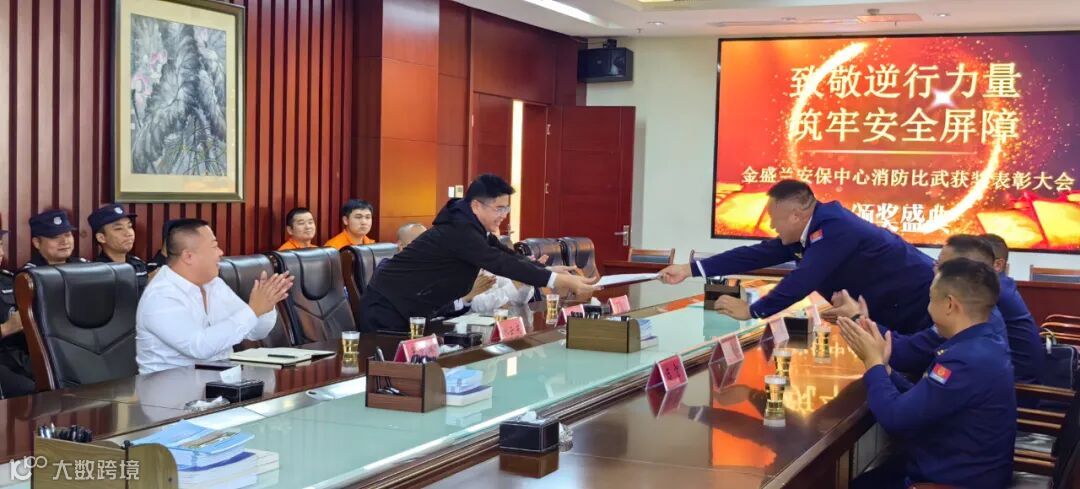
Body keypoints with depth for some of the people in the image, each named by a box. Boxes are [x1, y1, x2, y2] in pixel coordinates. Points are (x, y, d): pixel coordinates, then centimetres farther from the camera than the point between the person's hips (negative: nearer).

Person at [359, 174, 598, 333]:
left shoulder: (473, 227, 3)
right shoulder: (459, 231, -26)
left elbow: (508, 256, 5)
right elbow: (500, 263, -32)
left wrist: (553, 273, -10)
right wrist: (560, 281, -33)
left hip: (412, 308, 9)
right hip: (388, 308, -9)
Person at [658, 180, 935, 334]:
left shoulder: (834, 227, -27)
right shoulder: (812, 228, 1)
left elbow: (802, 281, -31)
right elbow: (759, 254, 3)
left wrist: (752, 311, -19)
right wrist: (690, 270, 1)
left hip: (921, 307, -9)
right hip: (892, 313, 9)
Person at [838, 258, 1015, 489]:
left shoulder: (968, 360, -29)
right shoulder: (986, 343, 4)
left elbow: (895, 418, -26)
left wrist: (873, 362, -12)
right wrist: (881, 366, -1)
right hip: (959, 469, 9)